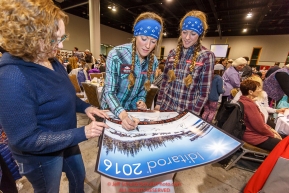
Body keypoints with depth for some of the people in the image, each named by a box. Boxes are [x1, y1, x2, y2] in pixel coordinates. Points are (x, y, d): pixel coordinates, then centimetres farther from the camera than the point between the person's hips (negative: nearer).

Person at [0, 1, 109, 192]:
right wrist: (82, 133, -31)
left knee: (79, 177, 31)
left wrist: (86, 107, -9)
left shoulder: (53, 63, -6)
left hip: (66, 142, 7)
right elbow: (25, 139, -29)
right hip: (40, 156, -7)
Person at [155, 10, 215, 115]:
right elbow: (165, 81, 5)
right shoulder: (173, 53, 1)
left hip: (187, 111, -3)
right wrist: (158, 103, 3)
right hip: (166, 107, 4)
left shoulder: (207, 56, -9)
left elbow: (204, 92, -9)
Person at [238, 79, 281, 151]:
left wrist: (270, 129, 9)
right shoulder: (250, 105, -30)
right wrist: (273, 135, -4)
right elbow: (260, 127, -21)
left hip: (252, 132, 10)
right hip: (255, 137, -10)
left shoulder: (243, 100, 1)